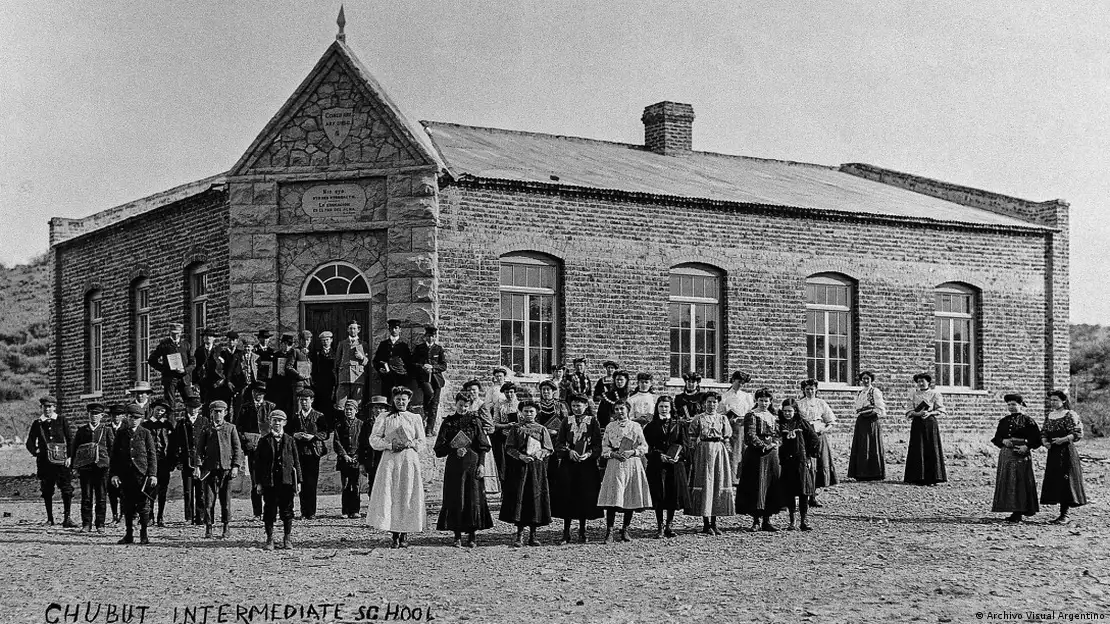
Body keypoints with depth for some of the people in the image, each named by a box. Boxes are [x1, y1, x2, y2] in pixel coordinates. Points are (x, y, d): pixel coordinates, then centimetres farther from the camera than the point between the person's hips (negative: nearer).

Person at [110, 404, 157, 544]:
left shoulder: (146, 433, 4)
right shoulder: (121, 433, 10)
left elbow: (152, 454, 3)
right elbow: (114, 454, 10)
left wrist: (153, 474, -5)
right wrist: (114, 473, 1)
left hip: (142, 474, -2)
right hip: (125, 475, 2)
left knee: (143, 506, -1)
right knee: (127, 506, 5)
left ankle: (144, 535, 5)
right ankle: (129, 534, 12)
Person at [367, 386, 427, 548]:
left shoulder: (415, 419, 14)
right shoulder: (383, 419, 12)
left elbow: (421, 442, 11)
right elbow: (374, 440, 5)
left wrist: (409, 444, -9)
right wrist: (390, 445, -10)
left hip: (410, 461, 0)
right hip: (389, 460, 0)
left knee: (408, 496, -5)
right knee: (390, 496, -9)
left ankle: (405, 535, 1)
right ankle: (395, 535, -5)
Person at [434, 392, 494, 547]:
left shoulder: (475, 421, 7)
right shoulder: (448, 423, 7)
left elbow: (483, 446, 4)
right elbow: (439, 448, 4)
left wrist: (481, 464, -5)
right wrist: (455, 450, -12)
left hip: (472, 464, 0)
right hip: (454, 466, 0)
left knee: (473, 498, -4)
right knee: (455, 499, -2)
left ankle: (471, 536, 2)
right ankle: (457, 537, 3)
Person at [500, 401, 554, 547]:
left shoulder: (542, 429, 10)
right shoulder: (516, 429, 8)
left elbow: (548, 449, 5)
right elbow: (509, 448, 2)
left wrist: (538, 455, -13)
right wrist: (521, 456, -14)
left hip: (537, 467, 1)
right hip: (519, 467, -1)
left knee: (535, 496, -2)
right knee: (518, 497, -6)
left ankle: (533, 534, 4)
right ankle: (519, 534, -2)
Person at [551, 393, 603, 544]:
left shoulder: (593, 422, 4)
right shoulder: (566, 421, 7)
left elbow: (598, 445, 0)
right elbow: (558, 443, 3)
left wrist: (589, 454, -17)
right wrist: (569, 452, -15)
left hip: (587, 465, -1)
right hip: (567, 465, 1)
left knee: (584, 498, 1)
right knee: (567, 497, -3)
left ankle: (582, 532, 13)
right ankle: (566, 533, 3)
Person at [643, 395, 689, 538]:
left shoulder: (677, 425, 11)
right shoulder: (651, 426, 6)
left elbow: (683, 444, 7)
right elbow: (648, 446, 0)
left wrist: (677, 456, -10)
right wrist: (660, 455, -14)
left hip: (675, 463, 2)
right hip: (656, 464, -2)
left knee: (673, 494, 0)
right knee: (658, 496, -4)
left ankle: (669, 525, 11)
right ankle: (659, 527, 1)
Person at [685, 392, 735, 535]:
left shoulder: (723, 419, 11)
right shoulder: (698, 418, 3)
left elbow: (727, 438, 13)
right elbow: (692, 438, 2)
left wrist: (724, 452, 4)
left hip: (720, 452, 3)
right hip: (703, 452, -3)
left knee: (719, 483, 2)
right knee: (704, 484, -6)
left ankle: (714, 522, 10)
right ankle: (706, 524, -3)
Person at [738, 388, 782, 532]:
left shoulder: (773, 417, 17)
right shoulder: (751, 415, -2)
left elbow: (777, 435, 14)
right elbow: (750, 435, -11)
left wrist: (773, 445, -6)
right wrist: (762, 445, -16)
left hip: (772, 454, 6)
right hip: (755, 454, -5)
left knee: (771, 486, 2)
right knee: (756, 486, -6)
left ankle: (767, 521, 7)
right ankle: (756, 521, -2)